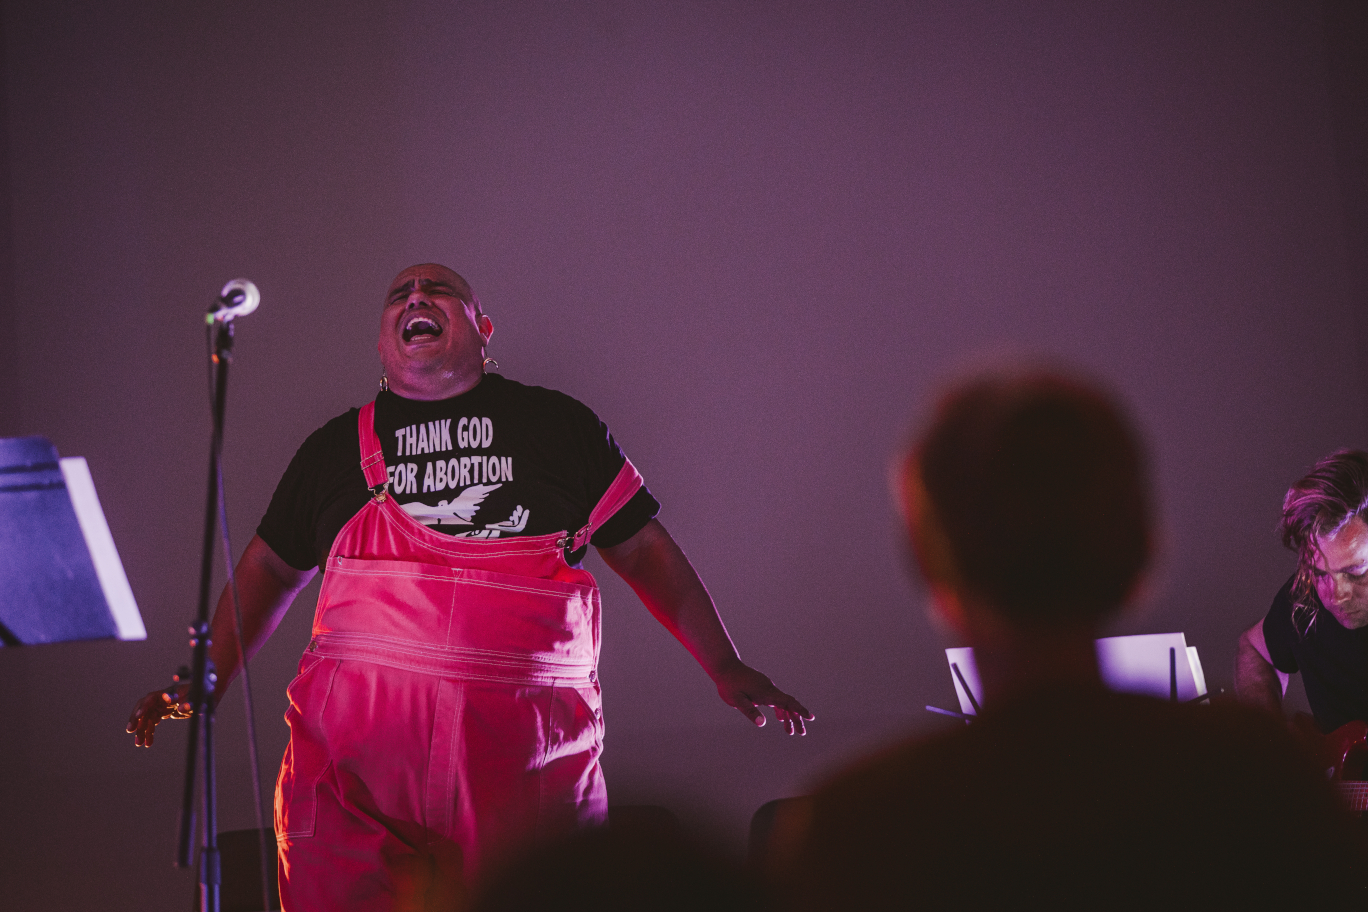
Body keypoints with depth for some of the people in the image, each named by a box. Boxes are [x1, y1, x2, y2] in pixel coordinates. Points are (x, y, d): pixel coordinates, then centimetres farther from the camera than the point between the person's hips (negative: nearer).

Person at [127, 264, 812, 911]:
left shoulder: (560, 427, 11)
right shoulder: (336, 448, 15)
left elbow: (644, 550, 13)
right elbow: (270, 569, 24)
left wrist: (724, 668, 8)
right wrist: (208, 685, 16)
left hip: (530, 757, 0)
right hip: (355, 749, 1)